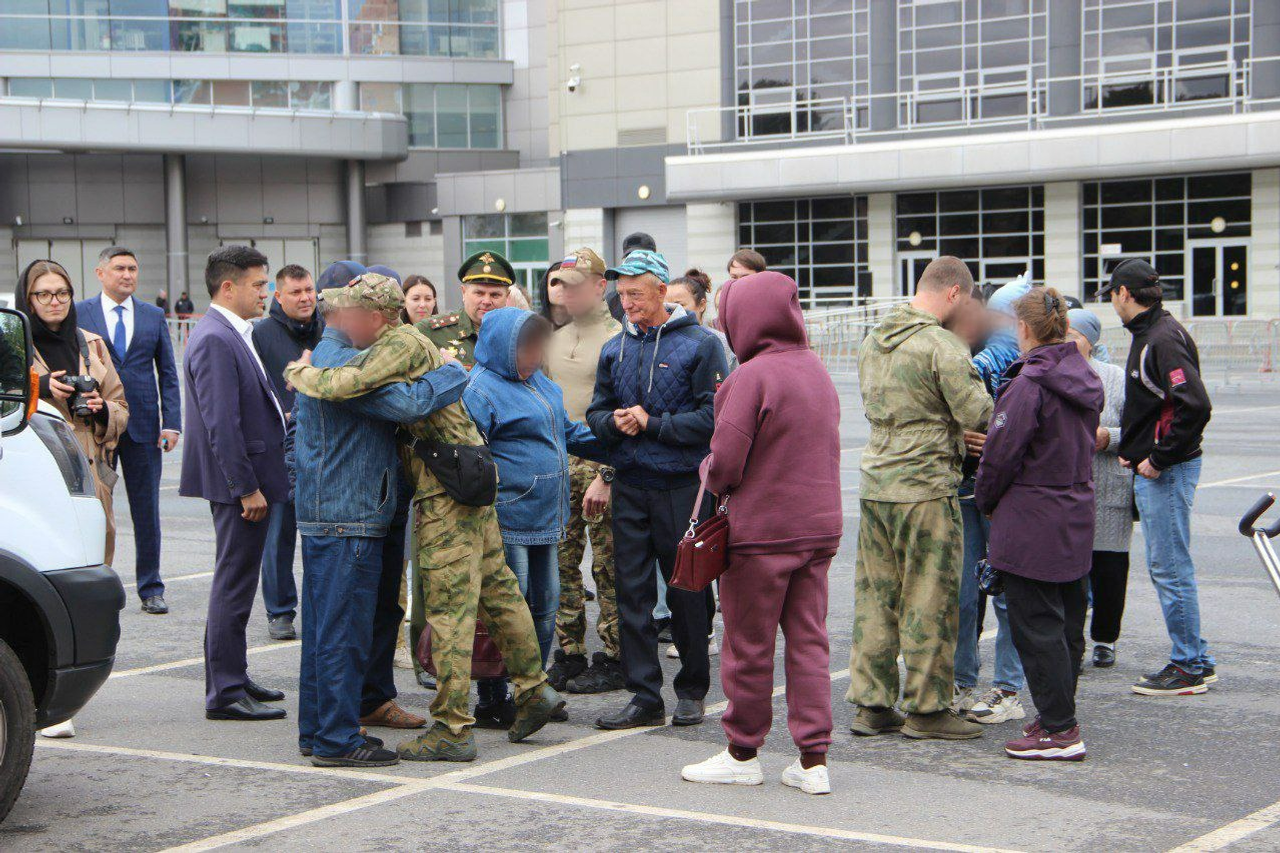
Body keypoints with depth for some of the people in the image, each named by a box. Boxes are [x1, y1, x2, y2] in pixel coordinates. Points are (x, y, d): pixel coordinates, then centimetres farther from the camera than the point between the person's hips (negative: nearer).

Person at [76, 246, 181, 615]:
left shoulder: (154, 317, 10)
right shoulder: (79, 315, 3)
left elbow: (167, 373, 10)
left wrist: (171, 422, 0)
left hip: (143, 428, 2)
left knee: (147, 512, 6)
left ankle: (151, 590, 13)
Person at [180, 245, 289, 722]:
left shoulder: (234, 335, 14)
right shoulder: (215, 340, -18)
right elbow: (221, 424, -23)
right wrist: (247, 488, -22)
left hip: (249, 479, 10)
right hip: (238, 483, -10)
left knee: (237, 582, 17)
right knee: (234, 585, -5)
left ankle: (232, 679, 26)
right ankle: (224, 693, 0)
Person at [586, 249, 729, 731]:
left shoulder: (699, 344, -4)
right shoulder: (615, 349, 12)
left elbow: (714, 417, -12)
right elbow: (596, 412, 15)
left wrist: (652, 424, -14)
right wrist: (614, 422, -7)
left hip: (683, 487, -4)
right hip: (630, 487, 5)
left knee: (687, 590, 5)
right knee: (632, 591, 2)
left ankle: (692, 690, 19)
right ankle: (645, 697, 8)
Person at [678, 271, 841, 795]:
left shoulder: (750, 377, -15)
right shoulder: (818, 371, 8)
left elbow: (724, 464, -18)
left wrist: (710, 476, 5)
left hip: (761, 531, -7)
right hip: (820, 525, 7)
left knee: (748, 644, 6)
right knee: (808, 640, 9)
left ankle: (743, 753, 18)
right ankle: (813, 759, 8)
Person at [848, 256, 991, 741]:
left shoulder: (874, 341, 13)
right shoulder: (942, 346, -13)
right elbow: (976, 413, -16)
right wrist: (974, 378, 4)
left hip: (875, 485, 8)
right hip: (926, 488, -8)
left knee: (875, 596, 10)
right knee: (930, 601, 1)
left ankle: (870, 704, 15)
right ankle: (927, 709, 6)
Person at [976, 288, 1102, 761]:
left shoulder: (1030, 381, -17)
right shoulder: (1085, 378, 8)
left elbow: (1001, 451, -15)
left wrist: (986, 501, 2)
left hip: (1032, 521, -9)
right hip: (1077, 516, 9)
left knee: (1036, 627, -3)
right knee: (1067, 623, 15)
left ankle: (1059, 730, -1)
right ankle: (1059, 716, 25)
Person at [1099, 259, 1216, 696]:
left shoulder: (1163, 339, -17)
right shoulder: (1150, 333, 15)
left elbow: (1195, 406, -27)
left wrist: (1159, 458, -20)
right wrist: (1132, 450, 13)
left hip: (1166, 473, -10)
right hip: (1153, 468, 10)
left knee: (1170, 568, -4)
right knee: (1166, 567, 14)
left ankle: (1188, 666, 3)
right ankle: (1196, 659, 21)